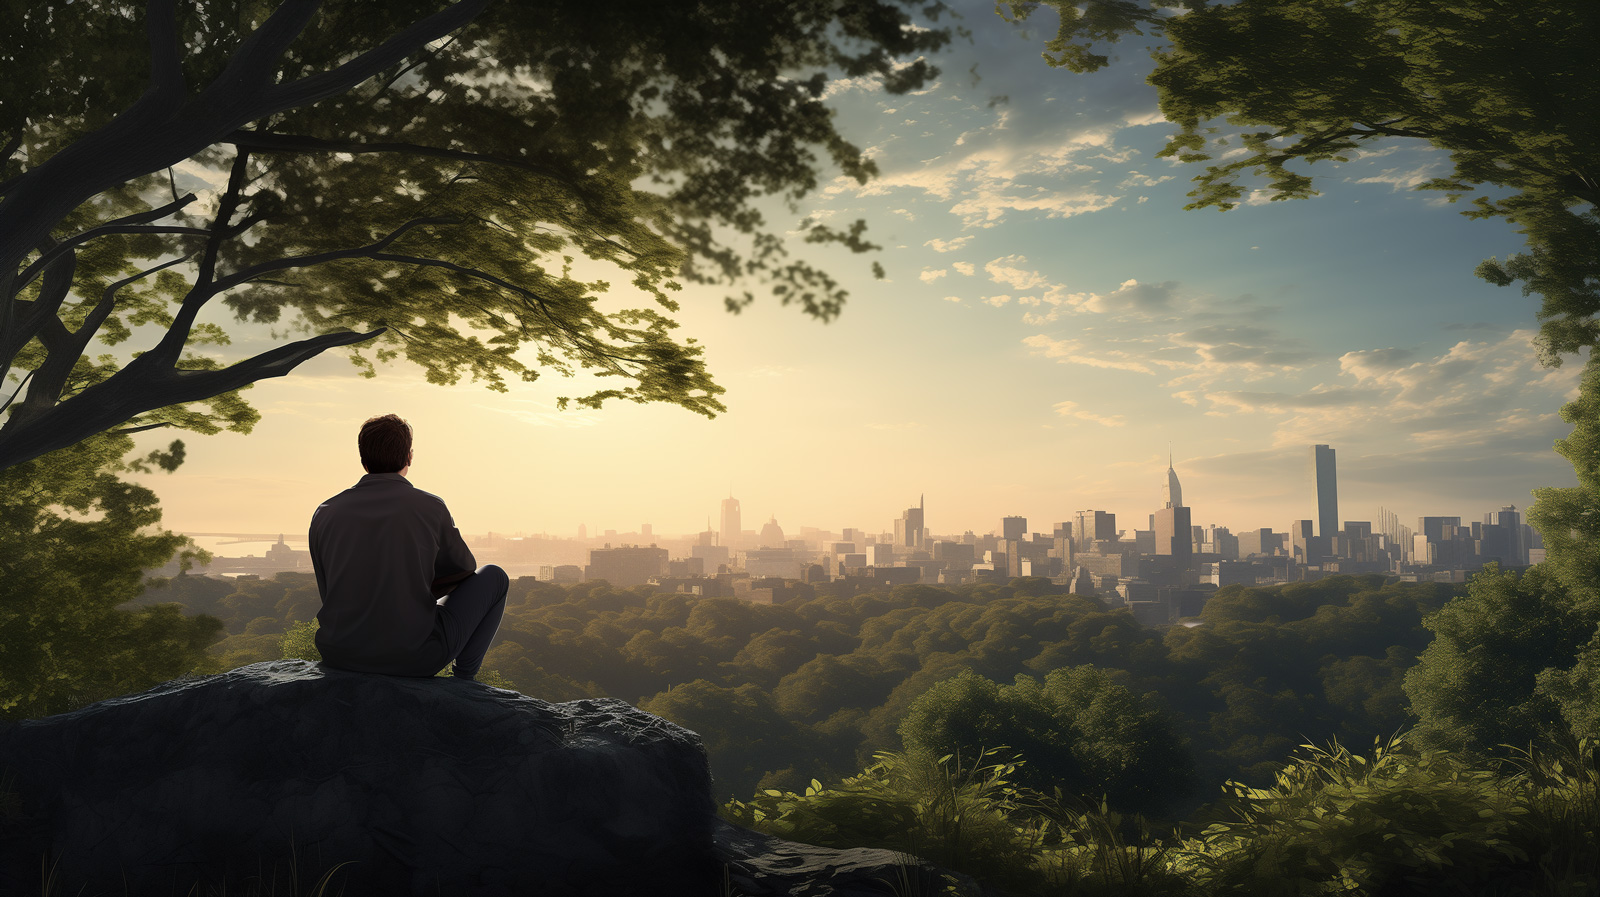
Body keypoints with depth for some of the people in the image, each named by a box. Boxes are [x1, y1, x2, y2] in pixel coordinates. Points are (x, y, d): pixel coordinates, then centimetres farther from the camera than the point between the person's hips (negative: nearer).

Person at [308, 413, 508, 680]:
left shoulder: (325, 513, 3)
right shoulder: (430, 507, -6)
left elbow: (328, 592, 13)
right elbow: (462, 568, 12)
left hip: (340, 656, 4)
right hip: (413, 658, -4)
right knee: (494, 577, 17)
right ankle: (464, 679, 16)